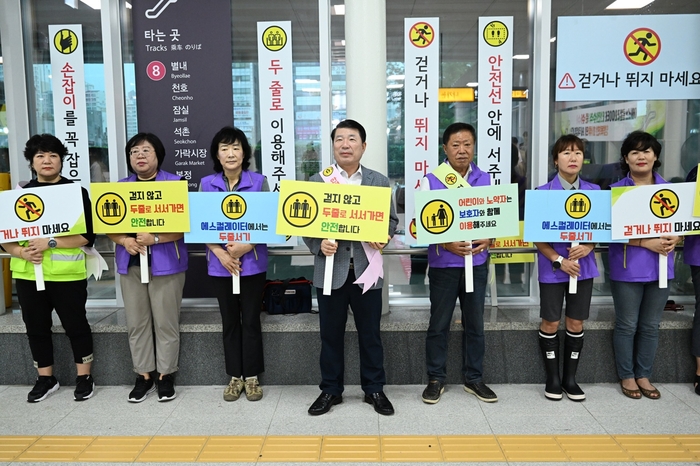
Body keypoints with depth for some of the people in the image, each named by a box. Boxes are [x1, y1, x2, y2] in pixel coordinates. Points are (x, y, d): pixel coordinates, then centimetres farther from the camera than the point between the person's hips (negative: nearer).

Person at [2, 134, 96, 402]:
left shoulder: (76, 192, -2)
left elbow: (87, 236, -9)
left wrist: (50, 243, -19)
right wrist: (22, 252, -12)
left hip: (66, 274, -4)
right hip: (27, 274, 4)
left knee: (75, 325, 5)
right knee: (36, 328, 12)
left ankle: (84, 378, 20)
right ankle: (46, 379, 28)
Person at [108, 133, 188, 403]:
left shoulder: (175, 183, -2)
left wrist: (154, 239, -21)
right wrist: (124, 240, -11)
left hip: (165, 263, -4)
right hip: (130, 264, 4)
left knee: (166, 322, 1)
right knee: (136, 323, 9)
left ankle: (166, 376, 16)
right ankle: (143, 375, 22)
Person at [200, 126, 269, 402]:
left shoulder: (259, 181, -3)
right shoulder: (206, 184, 2)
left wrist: (247, 246, -19)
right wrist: (221, 253, -14)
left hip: (252, 262, -1)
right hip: (220, 263, 2)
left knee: (251, 320, 6)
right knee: (230, 321, 11)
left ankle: (252, 377, 20)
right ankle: (235, 377, 24)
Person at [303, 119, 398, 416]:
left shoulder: (379, 182, 7)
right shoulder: (317, 181, 5)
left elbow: (391, 220, 9)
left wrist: (382, 237, -12)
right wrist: (319, 245, -15)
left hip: (366, 268, 0)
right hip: (331, 269, 0)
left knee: (370, 333, 10)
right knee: (331, 334, 10)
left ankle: (374, 389, 26)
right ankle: (330, 390, 25)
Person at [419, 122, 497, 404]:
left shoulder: (484, 179, 6)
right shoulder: (431, 180, -4)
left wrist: (487, 239, -10)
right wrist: (446, 244, -19)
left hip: (477, 262, 3)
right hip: (443, 264, -3)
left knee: (475, 323, 12)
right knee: (439, 324, 6)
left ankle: (473, 379, 26)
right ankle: (436, 379, 21)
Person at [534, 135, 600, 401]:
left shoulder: (594, 192, 2)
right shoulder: (542, 193, -7)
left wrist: (588, 247, -12)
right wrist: (559, 260, -17)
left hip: (583, 265, 3)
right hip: (552, 266, -3)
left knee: (576, 322, 10)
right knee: (550, 322, 6)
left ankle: (570, 377, 24)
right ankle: (552, 378, 20)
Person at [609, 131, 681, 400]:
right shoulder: (616, 191, -5)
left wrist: (673, 240, -10)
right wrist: (646, 243, -20)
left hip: (660, 267, 4)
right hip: (627, 268, -4)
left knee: (650, 326, 12)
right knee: (627, 325, 5)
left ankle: (643, 375, 27)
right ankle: (627, 376, 21)